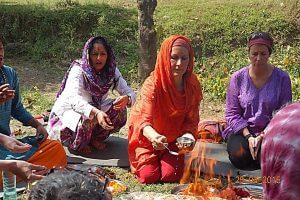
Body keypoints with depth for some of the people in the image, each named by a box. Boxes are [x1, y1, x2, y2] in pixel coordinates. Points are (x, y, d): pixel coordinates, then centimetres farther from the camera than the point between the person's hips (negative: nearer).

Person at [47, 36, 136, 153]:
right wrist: (96, 112, -58)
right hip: (68, 111, -5)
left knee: (120, 111, -19)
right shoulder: (78, 70, -24)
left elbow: (129, 93, -15)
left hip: (95, 109, 5)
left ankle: (95, 138, 3)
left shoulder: (111, 71, -10)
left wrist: (127, 98, -42)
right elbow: (74, 99, -40)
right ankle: (77, 143, -3)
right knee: (87, 120, -36)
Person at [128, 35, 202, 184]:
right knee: (149, 175, -14)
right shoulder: (152, 84, -26)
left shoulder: (192, 85, -12)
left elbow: (191, 119, -7)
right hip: (147, 138, -2)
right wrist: (154, 136, -60)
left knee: (171, 175, -15)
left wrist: (188, 135, -30)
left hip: (173, 138, 2)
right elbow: (144, 120, -38)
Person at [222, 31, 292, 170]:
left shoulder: (282, 78, -3)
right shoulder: (238, 78, -1)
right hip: (242, 131, 0)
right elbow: (232, 113, -1)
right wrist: (248, 136, -15)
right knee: (239, 156, -29)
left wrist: (262, 136, -16)